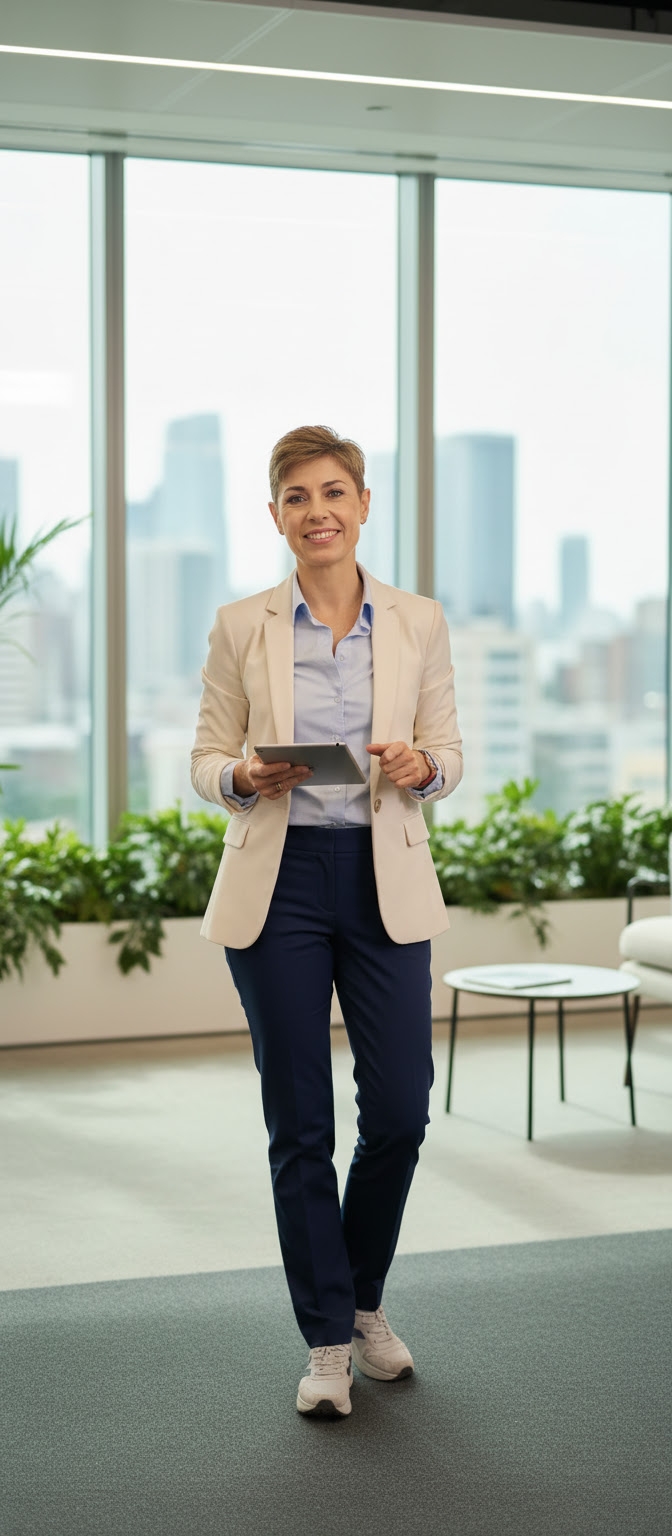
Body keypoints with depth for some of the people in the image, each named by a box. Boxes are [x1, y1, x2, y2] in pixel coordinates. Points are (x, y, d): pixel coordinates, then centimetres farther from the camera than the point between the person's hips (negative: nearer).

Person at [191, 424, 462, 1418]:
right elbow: (207, 759, 4)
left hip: (385, 881, 1)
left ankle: (364, 1302, 28)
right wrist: (244, 776, -18)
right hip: (278, 881, -1)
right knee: (298, 1120, 2)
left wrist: (420, 767, -15)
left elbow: (448, 754, 7)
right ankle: (327, 1343, 15)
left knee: (400, 1109, 1)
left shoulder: (418, 623, 5)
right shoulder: (242, 627, 2)